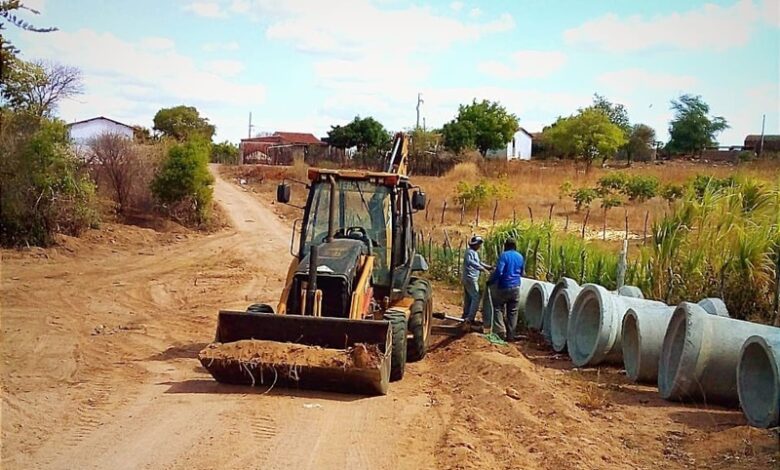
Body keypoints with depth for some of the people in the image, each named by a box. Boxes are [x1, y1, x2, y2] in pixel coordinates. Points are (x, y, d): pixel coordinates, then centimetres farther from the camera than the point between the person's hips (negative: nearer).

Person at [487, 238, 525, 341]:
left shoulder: (504, 255, -10)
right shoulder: (520, 257, 8)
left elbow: (498, 271, -19)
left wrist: (490, 281, -8)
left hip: (504, 287, -5)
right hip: (516, 287, 5)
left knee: (498, 308, 7)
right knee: (512, 312, 9)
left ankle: (501, 331, -7)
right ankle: (510, 335, 11)